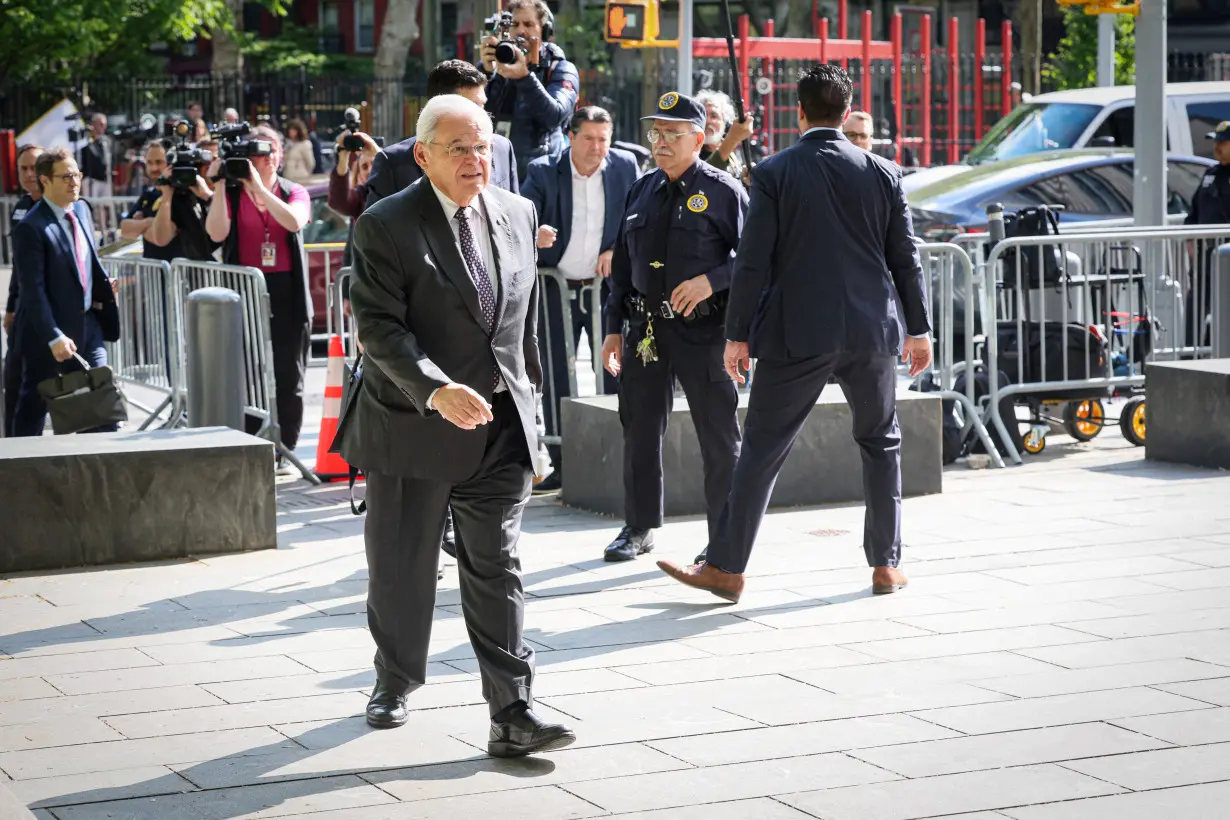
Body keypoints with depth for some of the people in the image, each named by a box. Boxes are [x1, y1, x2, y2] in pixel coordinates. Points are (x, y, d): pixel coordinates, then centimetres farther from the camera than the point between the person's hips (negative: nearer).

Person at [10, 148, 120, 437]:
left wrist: (103, 286, 7)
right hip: (46, 330, -7)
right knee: (33, 405, 7)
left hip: (87, 325, 7)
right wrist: (54, 337, -26)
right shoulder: (31, 228, -18)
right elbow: (33, 290, -21)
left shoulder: (82, 210, 7)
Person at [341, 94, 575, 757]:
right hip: (412, 424, -3)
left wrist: (526, 379, 21)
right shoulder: (385, 226, -10)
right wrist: (437, 390, -29)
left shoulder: (517, 214, 7)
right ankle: (394, 681, 35)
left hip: (500, 427, 3)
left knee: (497, 570, -2)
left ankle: (512, 715, -4)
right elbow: (378, 326, -18)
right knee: (401, 569, 12)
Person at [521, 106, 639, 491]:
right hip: (557, 288, 0)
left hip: (608, 285, 0)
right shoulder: (543, 171, -4)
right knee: (556, 378, 3)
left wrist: (619, 249, -8)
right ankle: (561, 466, 9)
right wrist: (533, 234, -34)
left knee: (615, 373, 0)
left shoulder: (625, 167, 1)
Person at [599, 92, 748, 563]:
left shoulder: (724, 192, -3)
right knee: (640, 431, 10)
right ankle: (640, 528, 24)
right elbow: (623, 264, 17)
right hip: (645, 328, 5)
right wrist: (613, 328, 13)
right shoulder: (641, 192, 13)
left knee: (719, 438, 1)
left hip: (702, 329, -5)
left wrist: (710, 280, -18)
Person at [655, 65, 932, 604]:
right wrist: (919, 328, 14)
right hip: (872, 331, 2)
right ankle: (885, 564, 17)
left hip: (797, 334, -2)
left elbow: (753, 261, -6)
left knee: (762, 448, 2)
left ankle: (726, 567, 3)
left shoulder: (773, 173, -4)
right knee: (880, 443, 16)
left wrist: (738, 334, 0)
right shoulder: (883, 174, 3)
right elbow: (905, 258, 6)